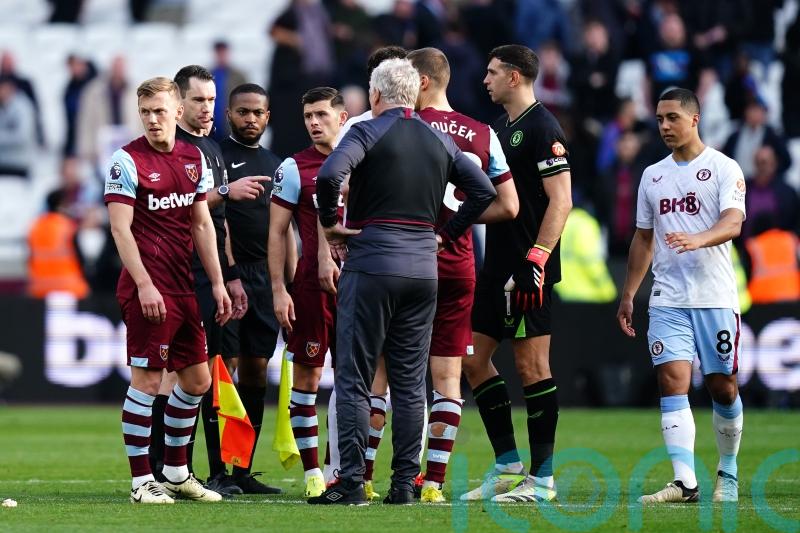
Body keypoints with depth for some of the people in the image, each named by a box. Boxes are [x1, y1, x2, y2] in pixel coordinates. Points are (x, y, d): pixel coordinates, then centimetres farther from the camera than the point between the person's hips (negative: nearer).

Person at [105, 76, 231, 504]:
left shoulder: (194, 158, 12)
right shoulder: (127, 161, -8)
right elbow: (120, 228, -12)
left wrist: (217, 283, 13)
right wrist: (144, 285, -18)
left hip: (184, 287, 7)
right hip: (148, 288, -7)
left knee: (197, 378, 11)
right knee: (147, 380, -6)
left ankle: (176, 472, 24)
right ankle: (141, 481, 0)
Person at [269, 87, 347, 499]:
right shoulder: (294, 168, -1)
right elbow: (277, 233, -1)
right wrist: (279, 290, -7)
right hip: (312, 284, -4)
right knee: (307, 375, -2)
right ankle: (312, 473, 3)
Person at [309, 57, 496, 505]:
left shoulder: (368, 132, -5)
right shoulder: (440, 141, 11)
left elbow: (330, 174, -22)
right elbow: (484, 191, 10)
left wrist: (330, 223, -7)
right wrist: (447, 234, 14)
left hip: (371, 264, -5)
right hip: (424, 267, 5)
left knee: (354, 379, -1)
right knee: (411, 381, 9)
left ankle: (352, 481, -5)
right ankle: (405, 483, 7)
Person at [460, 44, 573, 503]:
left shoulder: (542, 128, -11)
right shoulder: (501, 127, 17)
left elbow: (561, 200, -17)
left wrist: (535, 260, -22)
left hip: (527, 270, -10)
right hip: (496, 267, 10)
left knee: (532, 366, -6)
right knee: (474, 360, 9)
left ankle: (542, 478, -1)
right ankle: (509, 467, 14)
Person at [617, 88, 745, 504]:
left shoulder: (723, 169, -1)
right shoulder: (653, 175, 15)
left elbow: (732, 222, -16)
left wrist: (697, 240, -35)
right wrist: (628, 294, 17)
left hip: (715, 297, -4)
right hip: (667, 300, 4)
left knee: (723, 387, 2)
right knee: (672, 381, -11)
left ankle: (728, 474, 23)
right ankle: (684, 482, -18)